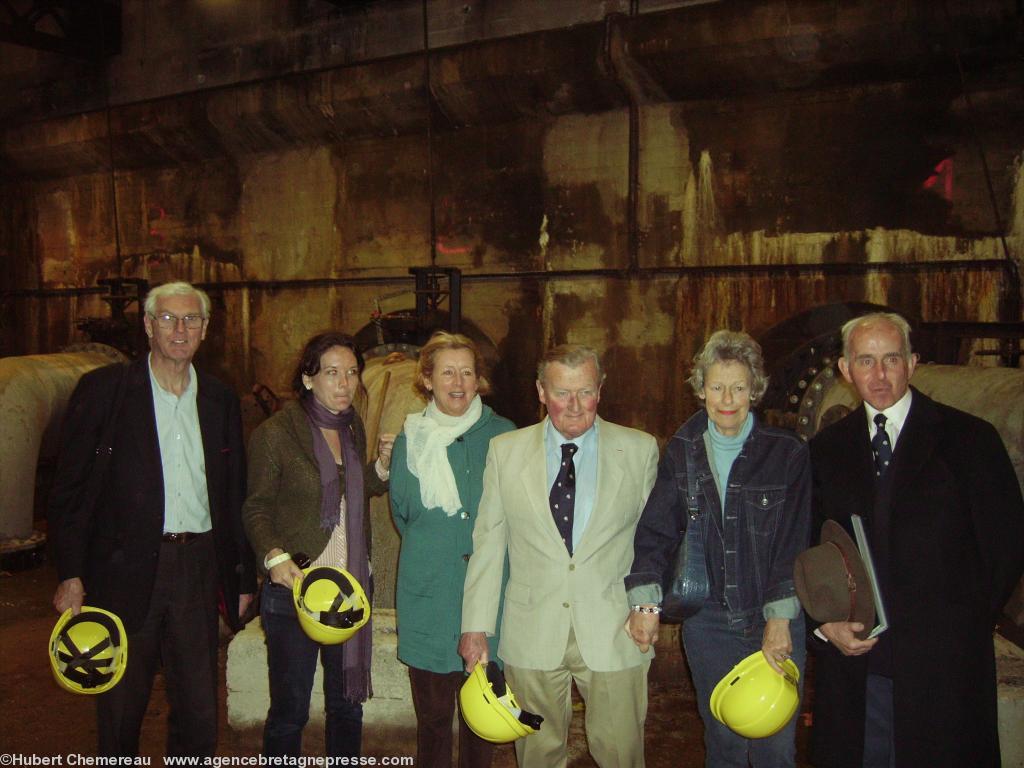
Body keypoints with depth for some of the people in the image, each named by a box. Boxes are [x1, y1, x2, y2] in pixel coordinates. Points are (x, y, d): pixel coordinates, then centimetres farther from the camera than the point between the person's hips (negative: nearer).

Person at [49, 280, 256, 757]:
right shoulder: (102, 390, -1)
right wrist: (70, 574, -9)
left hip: (198, 568, 3)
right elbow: (69, 489, -3)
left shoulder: (221, 402, 10)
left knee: (199, 710, 8)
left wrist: (244, 577, 11)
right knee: (121, 707, 10)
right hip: (125, 571, -3)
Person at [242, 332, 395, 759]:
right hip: (294, 586, -5)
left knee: (347, 704, 15)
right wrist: (274, 556, -23)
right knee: (289, 711, 4)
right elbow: (256, 508, -6)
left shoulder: (353, 428, 9)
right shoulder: (274, 434, -8)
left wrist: (383, 465, 1)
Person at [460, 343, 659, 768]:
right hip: (531, 635, 1)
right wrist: (476, 626, 1)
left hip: (613, 634, 0)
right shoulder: (505, 451, 2)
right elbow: (488, 542, 3)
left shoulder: (640, 450, 1)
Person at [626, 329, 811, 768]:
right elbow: (656, 531, 0)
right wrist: (645, 602, -10)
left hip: (775, 621, -1)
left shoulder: (786, 453, -5)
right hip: (708, 621, 2)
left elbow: (793, 542, -6)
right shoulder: (682, 452, 2)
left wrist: (780, 618, -11)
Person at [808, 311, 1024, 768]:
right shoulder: (827, 449, 9)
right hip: (851, 651, 2)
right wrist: (825, 623, -4)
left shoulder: (969, 439, 0)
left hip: (942, 664, -2)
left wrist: (964, 625, -4)